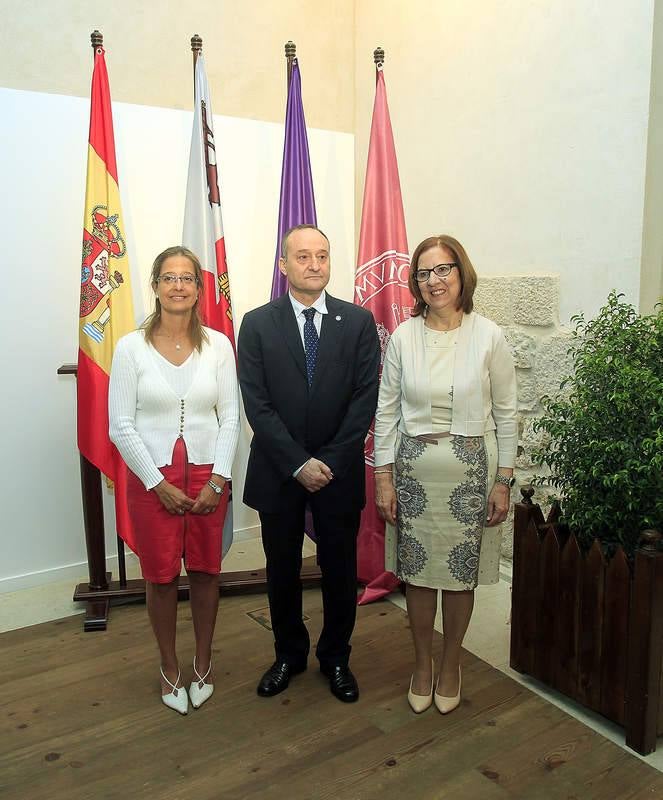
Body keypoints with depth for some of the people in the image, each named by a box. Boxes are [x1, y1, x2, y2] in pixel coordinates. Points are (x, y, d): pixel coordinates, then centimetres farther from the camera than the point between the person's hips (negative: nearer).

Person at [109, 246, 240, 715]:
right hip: (151, 477, -1)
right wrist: (159, 484, -10)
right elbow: (121, 426, -6)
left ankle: (203, 662, 34)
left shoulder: (218, 344, -2)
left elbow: (231, 417, -1)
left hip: (207, 474, 1)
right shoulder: (131, 347, -5)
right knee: (161, 576, 10)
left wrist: (217, 480, -9)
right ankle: (170, 667, 32)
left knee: (206, 570, 12)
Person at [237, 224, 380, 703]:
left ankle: (336, 658, 36)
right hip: (278, 471, 0)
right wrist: (298, 463, -15)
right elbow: (257, 404, -8)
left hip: (340, 470, 0)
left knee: (340, 569, 13)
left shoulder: (359, 321, -1)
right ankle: (289, 654, 38)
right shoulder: (257, 324, -2)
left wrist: (329, 461, -13)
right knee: (282, 569, 15)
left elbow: (366, 398, -6)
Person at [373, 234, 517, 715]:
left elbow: (506, 413, 0)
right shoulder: (403, 337, -2)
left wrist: (503, 481, -2)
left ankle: (450, 665, 35)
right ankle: (423, 663, 34)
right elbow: (386, 411, 2)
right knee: (417, 572, 11)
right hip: (414, 469, 1)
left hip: (470, 470, -1)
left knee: (461, 575, 10)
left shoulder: (489, 337, -5)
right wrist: (384, 477, -1)